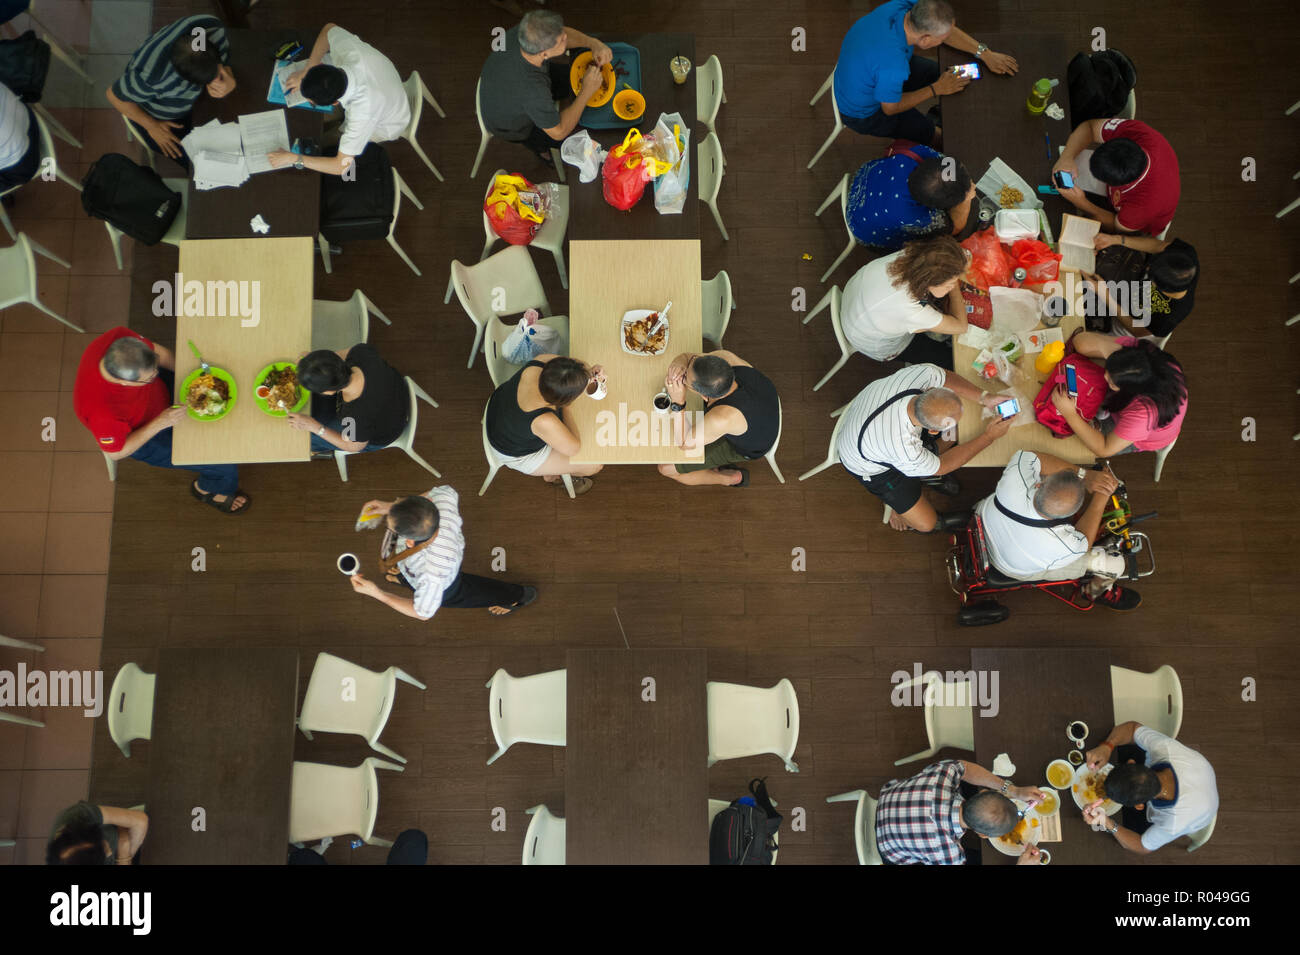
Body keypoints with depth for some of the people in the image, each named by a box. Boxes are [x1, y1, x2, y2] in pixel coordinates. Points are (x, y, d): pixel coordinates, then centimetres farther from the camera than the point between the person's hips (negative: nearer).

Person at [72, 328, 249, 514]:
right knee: (224, 463, -5)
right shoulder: (101, 411, -45)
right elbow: (115, 453, -25)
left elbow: (160, 352, -11)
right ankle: (207, 489, 32)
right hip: (144, 436, -5)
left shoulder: (119, 338, -34)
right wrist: (159, 424, -32)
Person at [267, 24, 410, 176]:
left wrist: (294, 158, -31)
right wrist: (305, 71, -15)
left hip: (384, 128, -5)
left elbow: (341, 166, -39)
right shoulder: (351, 50, -36)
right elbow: (329, 28, -9)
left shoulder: (363, 114, -48)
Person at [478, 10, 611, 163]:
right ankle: (539, 145, 31)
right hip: (512, 126, -6)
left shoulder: (519, 32, -30)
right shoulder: (533, 90, -46)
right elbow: (558, 132, -28)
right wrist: (587, 92, -26)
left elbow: (566, 33, -8)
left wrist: (593, 43, -25)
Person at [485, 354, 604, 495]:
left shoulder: (535, 366, -31)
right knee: (594, 464, 1)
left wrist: (588, 372, -21)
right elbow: (574, 449, -24)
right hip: (519, 455, -6)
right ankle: (550, 473, 35)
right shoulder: (545, 422, -45)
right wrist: (565, 409, -19)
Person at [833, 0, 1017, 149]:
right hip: (863, 112, -7)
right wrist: (936, 89, -14)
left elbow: (948, 30, -3)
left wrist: (985, 53, -5)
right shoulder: (894, 65, -44)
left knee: (941, 72, 16)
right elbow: (890, 108, -24)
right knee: (938, 137, 1)